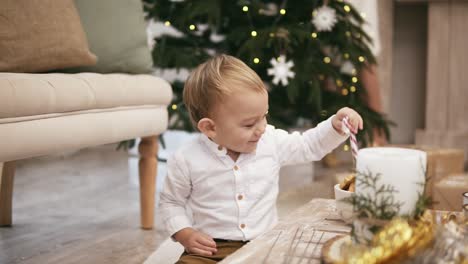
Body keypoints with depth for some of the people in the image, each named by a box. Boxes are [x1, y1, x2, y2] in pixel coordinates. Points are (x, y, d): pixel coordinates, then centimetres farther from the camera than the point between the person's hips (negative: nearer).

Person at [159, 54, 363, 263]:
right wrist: (185, 234, -8)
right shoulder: (187, 160, -8)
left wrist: (336, 125, -3)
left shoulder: (272, 142, 0)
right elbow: (171, 202, 6)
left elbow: (310, 145, 14)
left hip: (264, 245, 3)